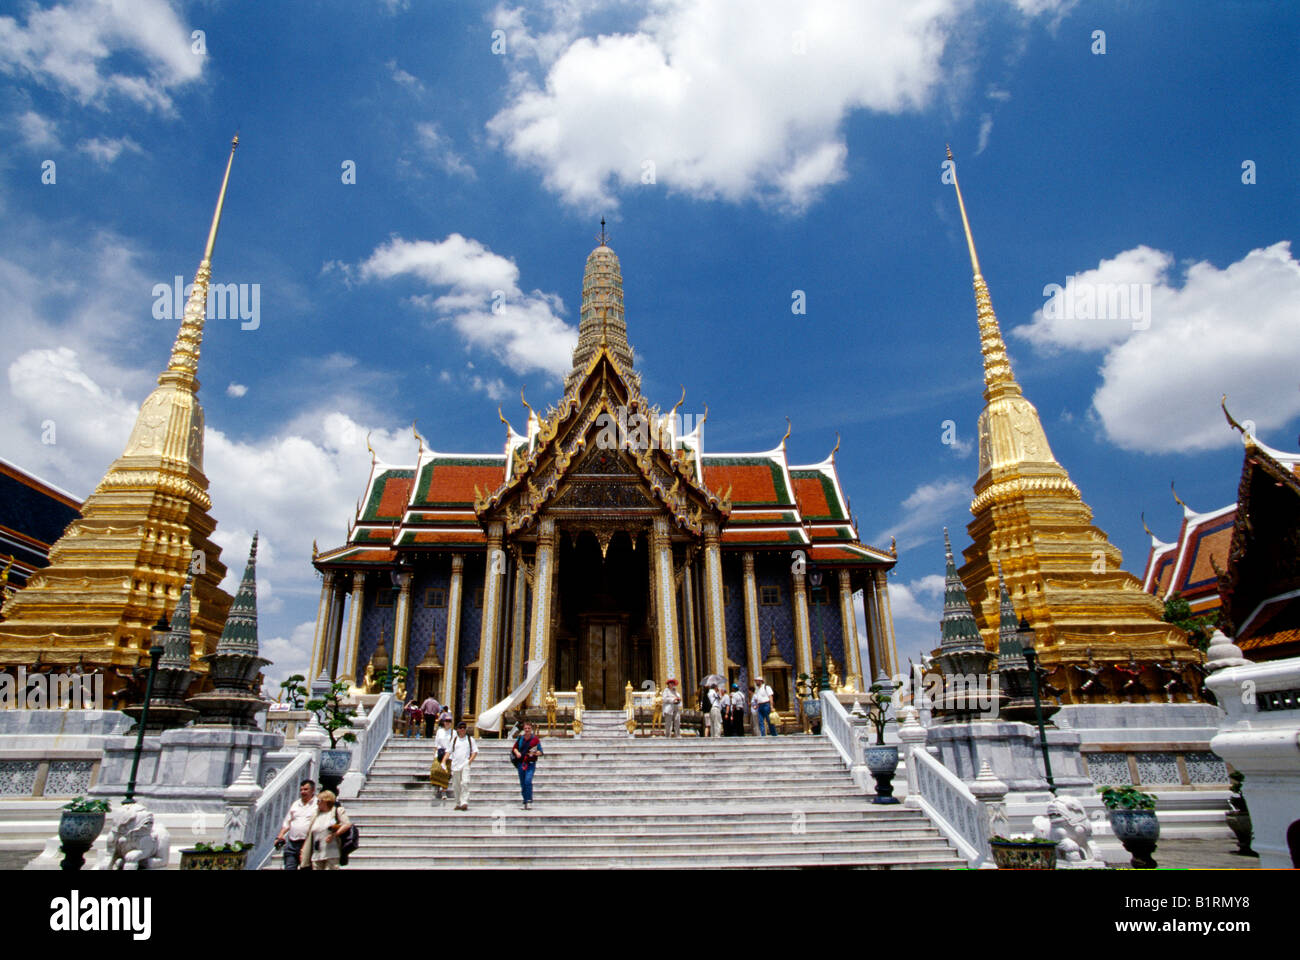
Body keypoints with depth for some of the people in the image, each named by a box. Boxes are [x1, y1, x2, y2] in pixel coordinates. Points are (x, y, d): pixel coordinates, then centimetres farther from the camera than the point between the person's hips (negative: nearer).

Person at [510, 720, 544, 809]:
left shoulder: (535, 739, -2)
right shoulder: (520, 738, 5)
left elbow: (541, 751, 1)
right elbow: (514, 747, 15)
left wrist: (536, 753, -19)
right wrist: (517, 752, -6)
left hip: (531, 764, -4)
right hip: (520, 763, 4)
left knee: (528, 781, -20)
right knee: (522, 784, 8)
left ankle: (529, 802, -16)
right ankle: (525, 803, 20)